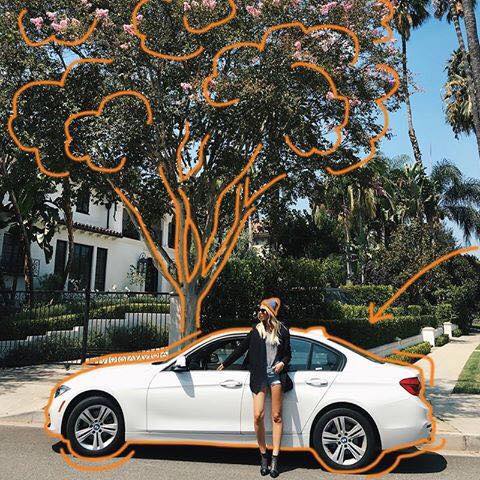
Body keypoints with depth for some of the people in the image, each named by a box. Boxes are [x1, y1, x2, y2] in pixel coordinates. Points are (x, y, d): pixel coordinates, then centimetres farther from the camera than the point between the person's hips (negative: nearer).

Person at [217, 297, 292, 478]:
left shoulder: (282, 331, 7)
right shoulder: (256, 330, 10)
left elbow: (288, 353, 15)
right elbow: (241, 349, 17)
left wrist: (282, 363, -6)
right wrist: (225, 364, 21)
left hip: (276, 375, -1)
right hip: (259, 376, 1)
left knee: (276, 417, -1)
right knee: (258, 416, -8)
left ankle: (274, 459, 5)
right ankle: (263, 456, 8)